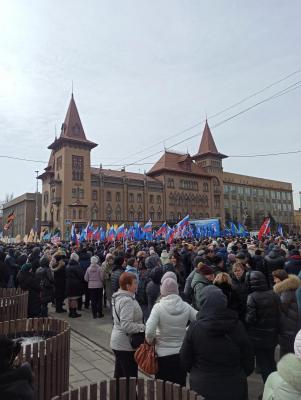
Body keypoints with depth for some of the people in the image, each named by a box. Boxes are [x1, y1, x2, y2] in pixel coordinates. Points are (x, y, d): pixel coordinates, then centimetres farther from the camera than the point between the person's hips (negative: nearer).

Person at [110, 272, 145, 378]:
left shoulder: (118, 297, 6)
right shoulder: (127, 300, -26)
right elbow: (126, 325, -30)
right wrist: (143, 327, -19)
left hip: (118, 342, 10)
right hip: (126, 345, -10)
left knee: (119, 374, 22)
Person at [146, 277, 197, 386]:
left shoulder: (158, 307, -16)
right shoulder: (185, 306, -7)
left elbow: (149, 331, -23)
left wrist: (150, 340, -3)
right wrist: (186, 332, 9)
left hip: (163, 355, -3)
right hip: (181, 354, 3)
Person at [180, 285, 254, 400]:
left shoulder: (194, 327, -18)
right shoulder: (237, 326, -16)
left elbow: (185, 360, -7)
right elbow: (248, 360, -4)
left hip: (202, 389, 0)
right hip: (234, 389, 1)